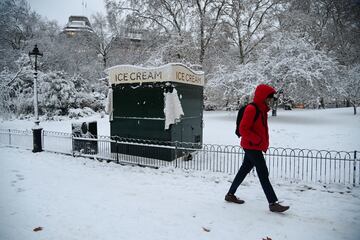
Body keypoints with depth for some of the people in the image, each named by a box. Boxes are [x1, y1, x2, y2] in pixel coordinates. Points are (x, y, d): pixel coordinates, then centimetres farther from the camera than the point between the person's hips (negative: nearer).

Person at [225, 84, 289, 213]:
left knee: (244, 170, 15)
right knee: (263, 174, -6)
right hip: (252, 147, -10)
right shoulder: (251, 109, -18)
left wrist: (264, 144, 14)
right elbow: (243, 129, -22)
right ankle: (273, 203, 2)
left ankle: (230, 195, 26)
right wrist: (257, 140, -22)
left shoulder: (262, 109, 12)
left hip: (254, 147, 10)